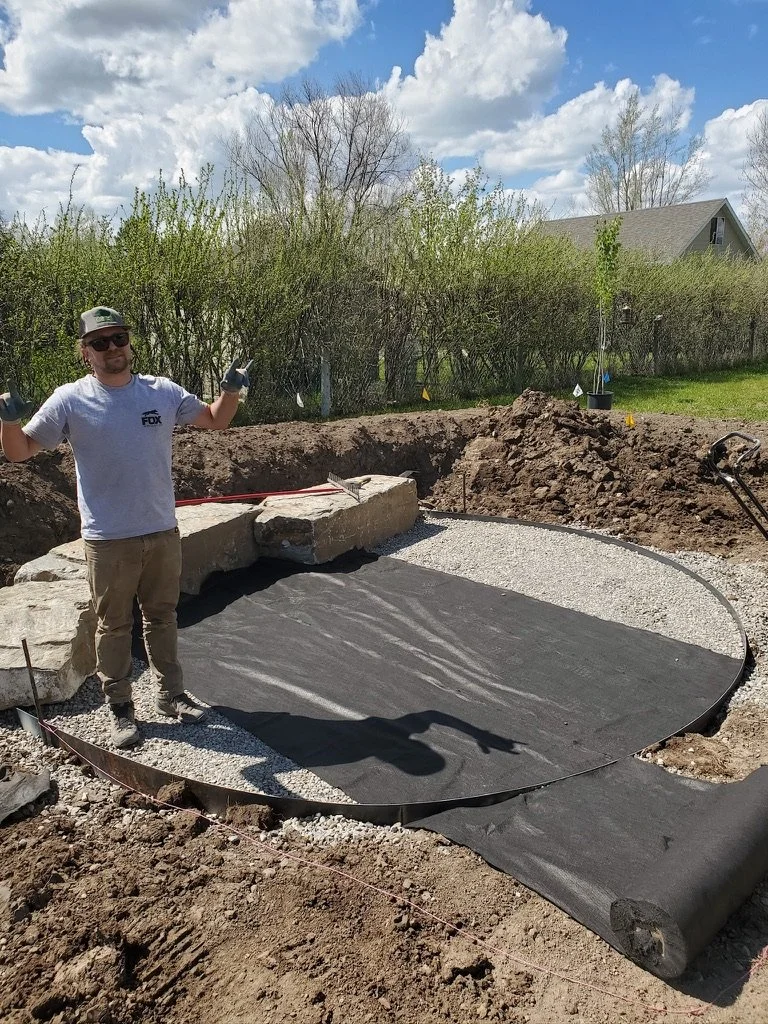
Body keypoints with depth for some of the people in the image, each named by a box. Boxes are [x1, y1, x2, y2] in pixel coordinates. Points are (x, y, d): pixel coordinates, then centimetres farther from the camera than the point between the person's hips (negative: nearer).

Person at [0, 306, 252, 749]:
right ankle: (120, 708, 26)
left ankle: (171, 694, 34)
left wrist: (231, 390, -6)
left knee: (162, 617, 17)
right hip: (108, 539, -3)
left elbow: (215, 420, 12)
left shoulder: (163, 392, -1)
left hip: (163, 531, 3)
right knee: (114, 625, 9)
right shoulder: (71, 400, -8)